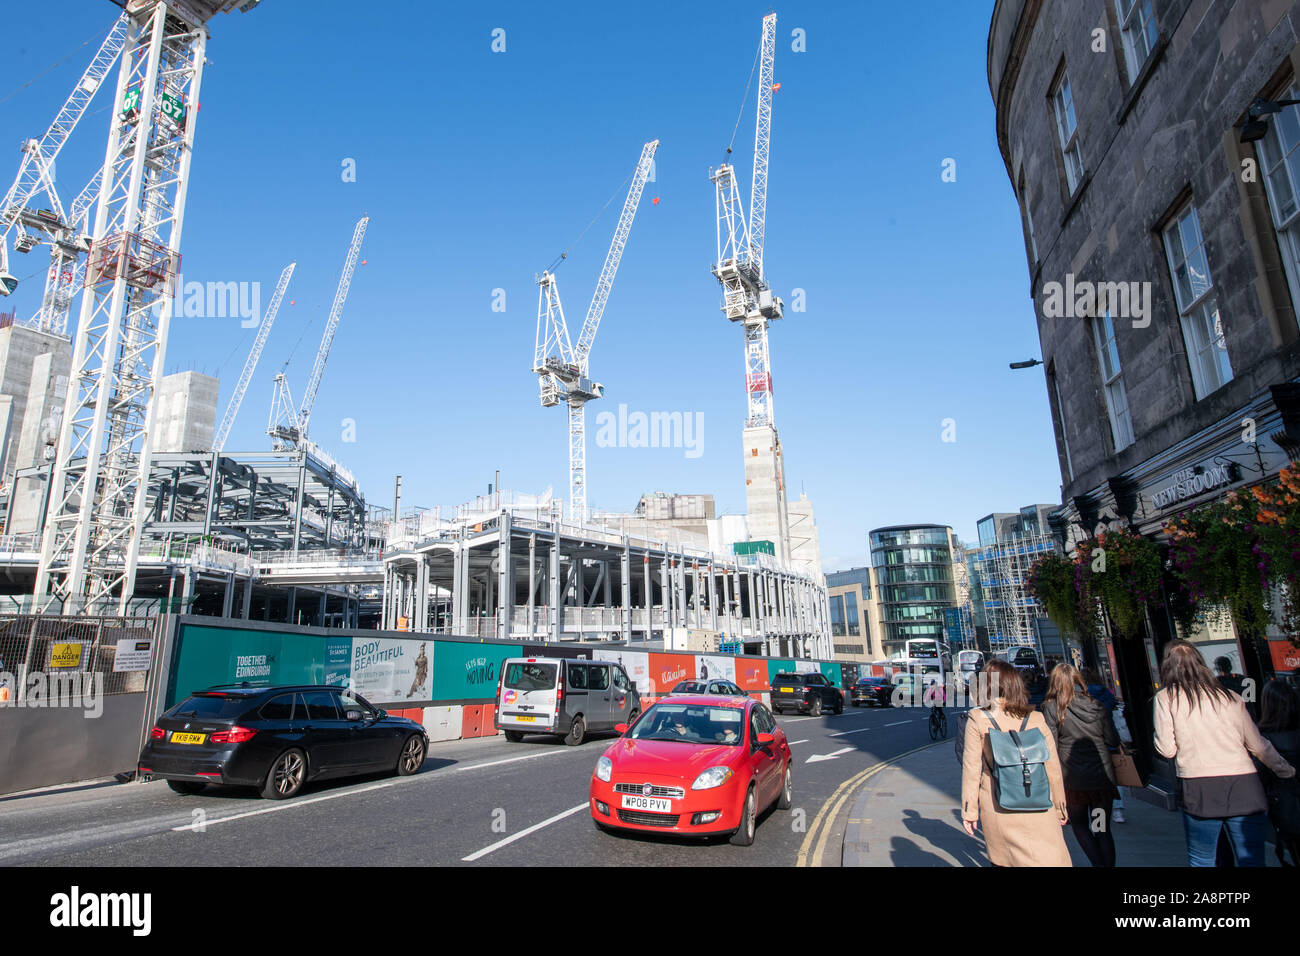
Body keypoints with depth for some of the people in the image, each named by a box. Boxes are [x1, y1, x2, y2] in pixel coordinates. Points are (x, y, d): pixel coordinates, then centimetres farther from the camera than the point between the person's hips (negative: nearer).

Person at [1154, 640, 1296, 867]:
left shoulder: (1166, 697, 2)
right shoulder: (1231, 697, 13)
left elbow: (1166, 750, -2)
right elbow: (1258, 745, 17)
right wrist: (1287, 770, 33)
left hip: (1200, 789, -3)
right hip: (1245, 787, 3)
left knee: (1201, 861, 11)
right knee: (1252, 860, 9)